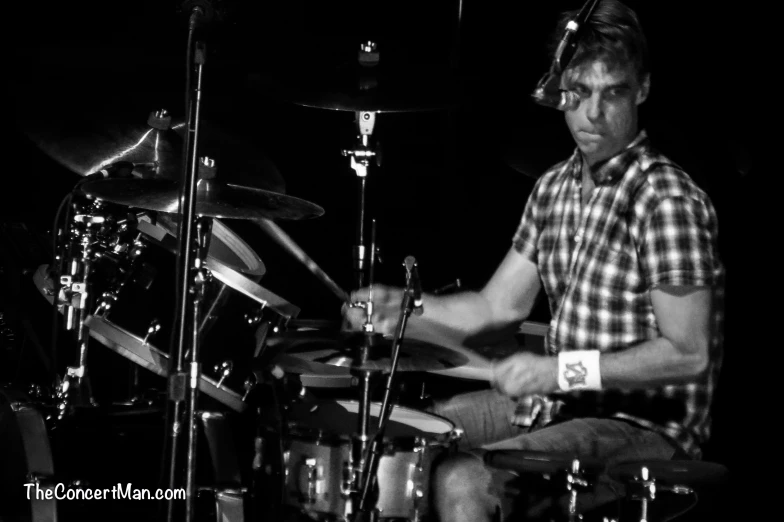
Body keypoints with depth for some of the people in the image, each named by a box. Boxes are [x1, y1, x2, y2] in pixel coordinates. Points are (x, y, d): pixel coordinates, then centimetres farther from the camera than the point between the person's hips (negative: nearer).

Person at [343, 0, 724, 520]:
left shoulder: (668, 200, -19)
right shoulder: (554, 187, 6)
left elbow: (689, 354, -20)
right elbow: (498, 306, 9)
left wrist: (564, 368, -24)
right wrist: (399, 307, -5)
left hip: (648, 424, -8)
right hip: (558, 401, 8)